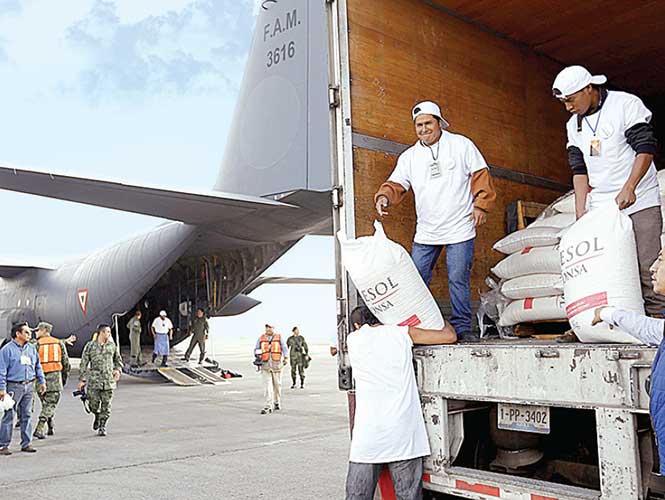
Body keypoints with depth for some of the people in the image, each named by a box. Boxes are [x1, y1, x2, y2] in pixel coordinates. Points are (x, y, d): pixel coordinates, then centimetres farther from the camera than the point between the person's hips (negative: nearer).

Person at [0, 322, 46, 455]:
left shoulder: (31, 349, 12)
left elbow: (38, 366, 21)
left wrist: (42, 381, 16)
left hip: (29, 386, 6)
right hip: (14, 386, -5)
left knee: (27, 415, 8)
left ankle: (26, 444, 15)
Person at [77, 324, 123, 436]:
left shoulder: (112, 345, 8)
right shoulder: (90, 346, 1)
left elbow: (118, 360, 21)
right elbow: (84, 363, 2)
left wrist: (118, 369, 3)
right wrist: (82, 379, -1)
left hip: (109, 380, 2)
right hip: (94, 380, -2)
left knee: (106, 405, 1)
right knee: (93, 404, -2)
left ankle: (102, 427, 15)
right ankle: (97, 416, 31)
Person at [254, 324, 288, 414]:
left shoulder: (279, 338, 6)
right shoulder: (261, 338, 9)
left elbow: (284, 348, 2)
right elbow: (256, 349, 13)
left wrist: (286, 358, -13)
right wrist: (258, 353, -10)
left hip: (276, 364, 0)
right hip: (265, 365, 0)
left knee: (277, 385, 10)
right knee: (267, 386, -9)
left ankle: (277, 403, 28)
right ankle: (268, 406, -11)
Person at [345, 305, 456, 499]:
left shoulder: (352, 340, 8)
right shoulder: (401, 333, 6)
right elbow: (450, 336, 8)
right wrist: (443, 321, 28)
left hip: (368, 434, 0)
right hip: (403, 433, 0)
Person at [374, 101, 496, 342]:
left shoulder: (461, 145, 3)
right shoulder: (409, 156, 10)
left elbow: (480, 175, 4)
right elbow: (397, 184, 5)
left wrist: (481, 205, -5)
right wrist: (384, 196, -17)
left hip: (460, 229, -3)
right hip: (425, 232, 3)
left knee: (458, 280, -1)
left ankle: (462, 327, 11)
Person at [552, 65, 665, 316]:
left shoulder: (626, 104, -2)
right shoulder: (574, 125, 13)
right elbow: (579, 170, 11)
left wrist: (629, 188, -21)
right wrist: (580, 215, 2)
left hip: (640, 204, -4)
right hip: (601, 210, 5)